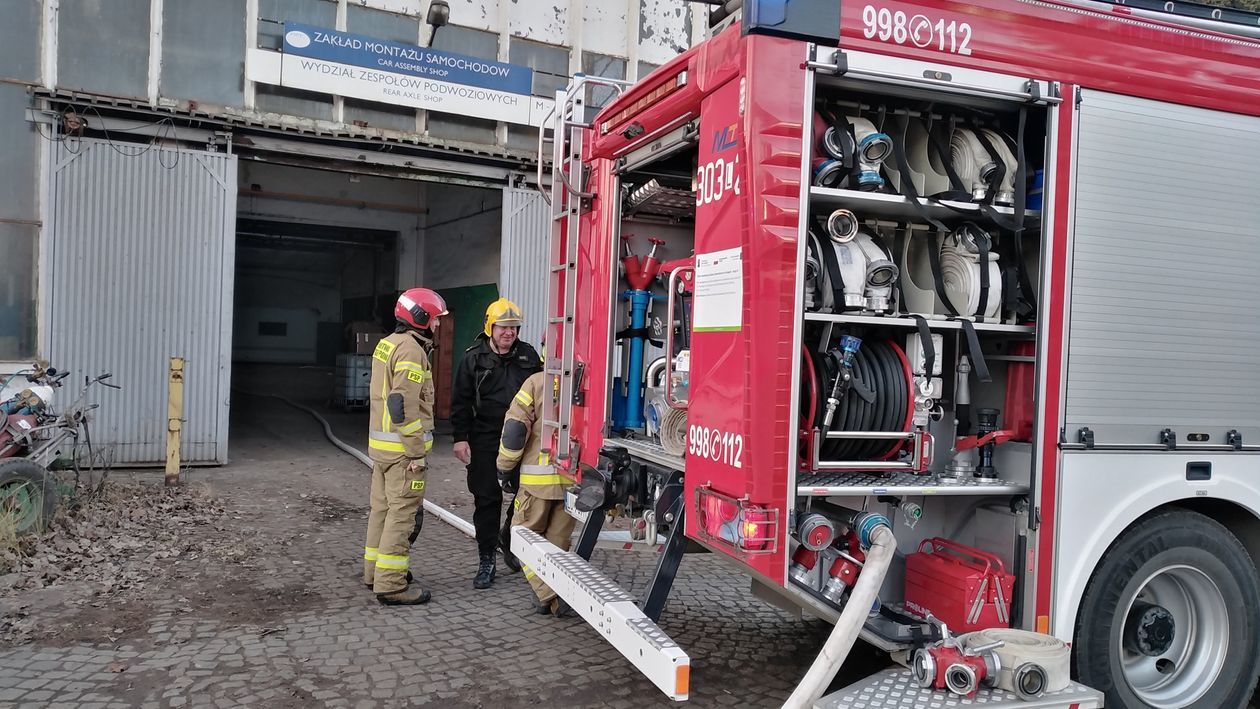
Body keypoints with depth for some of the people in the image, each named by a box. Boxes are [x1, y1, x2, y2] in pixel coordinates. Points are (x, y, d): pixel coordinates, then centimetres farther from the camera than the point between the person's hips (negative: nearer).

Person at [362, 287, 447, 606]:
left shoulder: (386, 344, 14)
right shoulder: (411, 351, -17)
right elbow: (403, 406, -24)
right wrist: (417, 452, -19)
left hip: (380, 443, 10)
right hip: (402, 448, -10)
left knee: (382, 508, 18)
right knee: (403, 514, -4)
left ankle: (375, 570, 29)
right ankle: (391, 584, 0)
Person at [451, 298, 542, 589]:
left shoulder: (528, 356, 6)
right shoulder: (474, 359, 0)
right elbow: (461, 401, 0)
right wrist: (461, 438, -7)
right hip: (485, 441, -2)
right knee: (487, 500, 3)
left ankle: (508, 537, 32)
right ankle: (486, 561, 13)